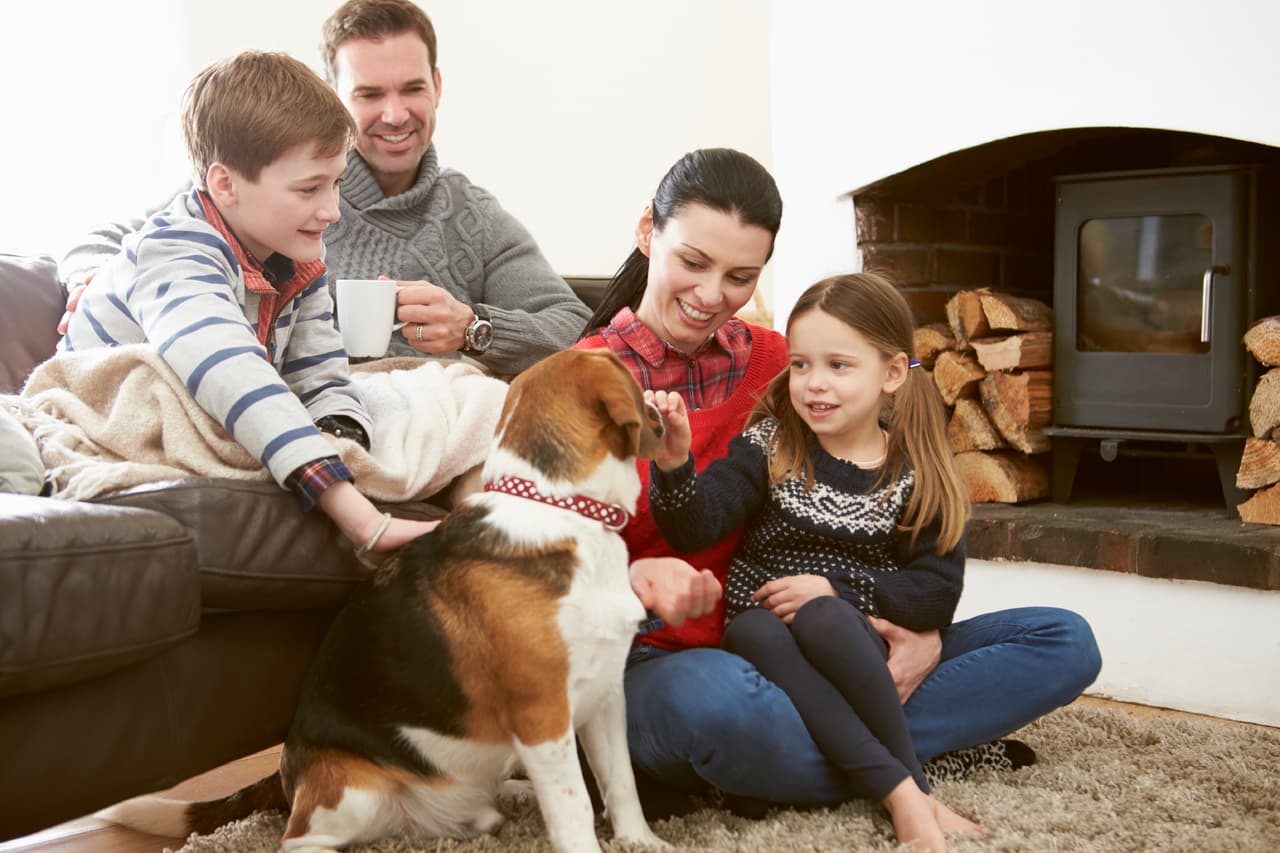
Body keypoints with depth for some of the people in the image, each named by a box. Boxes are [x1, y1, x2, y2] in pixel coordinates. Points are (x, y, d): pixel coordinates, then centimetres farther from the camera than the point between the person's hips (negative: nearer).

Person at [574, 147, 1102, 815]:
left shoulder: (772, 360, 8)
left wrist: (926, 633, -9)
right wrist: (633, 582, -33)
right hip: (652, 662, -5)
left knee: (1065, 642, -6)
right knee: (715, 695, -44)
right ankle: (925, 753, -15)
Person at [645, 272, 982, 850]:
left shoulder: (917, 475, -1)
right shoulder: (770, 446, 0)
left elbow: (937, 595, -6)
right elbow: (694, 530, -13)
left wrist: (836, 589, -17)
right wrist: (674, 464, -33)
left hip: (871, 655, -1)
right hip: (770, 651, 1)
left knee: (822, 618, -34)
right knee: (753, 631, -34)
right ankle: (905, 794, -35)